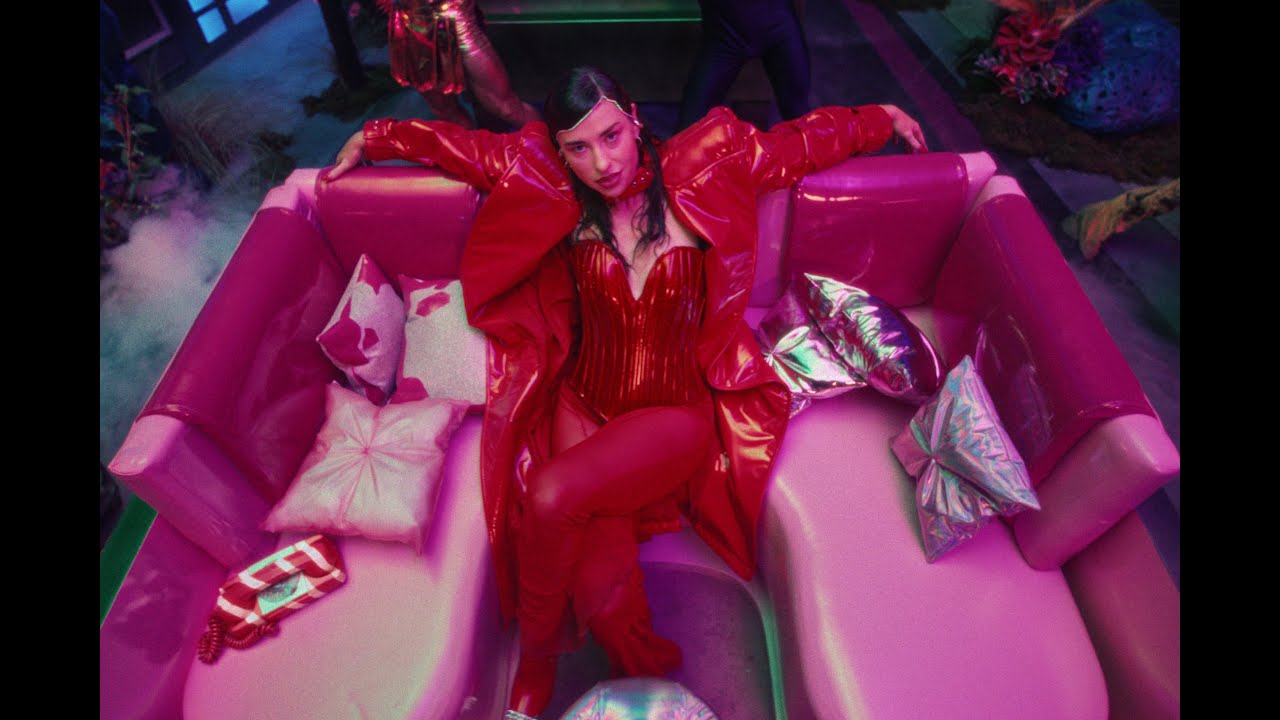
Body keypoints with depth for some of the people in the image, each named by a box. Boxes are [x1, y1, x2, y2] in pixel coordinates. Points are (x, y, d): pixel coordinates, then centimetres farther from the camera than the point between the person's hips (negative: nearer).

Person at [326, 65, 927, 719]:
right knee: (601, 590, -21)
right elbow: (457, 144, 19)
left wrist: (881, 117, 28)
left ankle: (536, 655, 5)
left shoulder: (701, 171, 1)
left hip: (680, 409, -1)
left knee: (551, 496, -27)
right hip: (585, 402, 2)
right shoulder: (551, 188, 4)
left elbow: (803, 139, 15)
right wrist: (370, 138, 30)